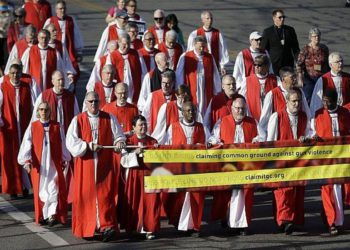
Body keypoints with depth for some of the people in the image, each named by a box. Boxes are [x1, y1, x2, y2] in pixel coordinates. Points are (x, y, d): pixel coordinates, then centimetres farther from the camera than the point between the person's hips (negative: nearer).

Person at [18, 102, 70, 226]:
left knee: (54, 189, -8)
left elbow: (62, 145, 9)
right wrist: (26, 160, -12)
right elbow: (26, 144, -3)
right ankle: (42, 216, 13)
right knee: (40, 189, 4)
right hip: (38, 165, 0)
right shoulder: (32, 127, 2)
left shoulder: (57, 127, 3)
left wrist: (65, 160, 10)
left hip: (54, 164, 0)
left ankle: (52, 215, -8)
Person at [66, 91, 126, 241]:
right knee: (85, 195, 1)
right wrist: (87, 145, -19)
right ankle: (85, 229, 9)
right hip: (85, 165, 0)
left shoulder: (109, 119, 7)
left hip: (104, 164, 0)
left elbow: (119, 136, 5)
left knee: (105, 194, -8)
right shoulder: (77, 120, 3)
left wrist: (119, 143, -18)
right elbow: (70, 142, -5)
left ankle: (106, 226, -13)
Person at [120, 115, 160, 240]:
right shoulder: (129, 141, 2)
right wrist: (135, 153, -18)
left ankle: (149, 229, -1)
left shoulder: (152, 141, 8)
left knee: (150, 201, -5)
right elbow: (124, 161, -5)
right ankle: (132, 228, 10)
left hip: (149, 174, 1)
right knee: (134, 202, 0)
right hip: (134, 175, -1)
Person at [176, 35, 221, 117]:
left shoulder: (209, 58, 7)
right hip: (190, 93, -2)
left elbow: (215, 76, 9)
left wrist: (216, 92, 6)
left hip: (206, 94, 3)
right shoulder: (185, 57, -2)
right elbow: (180, 76, 1)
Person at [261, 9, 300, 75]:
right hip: (274, 64, -2)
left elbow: (295, 47, 12)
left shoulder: (290, 30, 9)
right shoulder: (267, 31, 2)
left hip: (288, 64, 2)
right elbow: (263, 49, 3)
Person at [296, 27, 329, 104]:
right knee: (308, 99, -2)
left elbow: (327, 64, 15)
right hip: (309, 78, -3)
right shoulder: (305, 49, -8)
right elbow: (299, 64, -5)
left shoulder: (324, 48, 3)